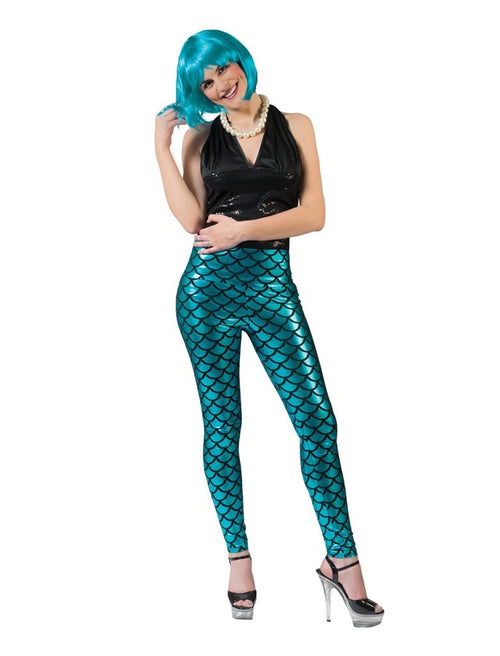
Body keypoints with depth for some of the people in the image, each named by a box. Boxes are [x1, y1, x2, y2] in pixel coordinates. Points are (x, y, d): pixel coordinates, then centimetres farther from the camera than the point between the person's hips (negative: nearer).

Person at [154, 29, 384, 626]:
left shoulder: (295, 126, 9)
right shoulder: (200, 136, 11)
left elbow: (314, 214, 0)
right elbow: (192, 220, -3)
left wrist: (244, 229, -9)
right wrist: (161, 147, -2)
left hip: (272, 284, -1)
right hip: (209, 286, 1)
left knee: (316, 418, -8)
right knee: (221, 425, 4)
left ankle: (342, 561, 1)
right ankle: (239, 559, 15)